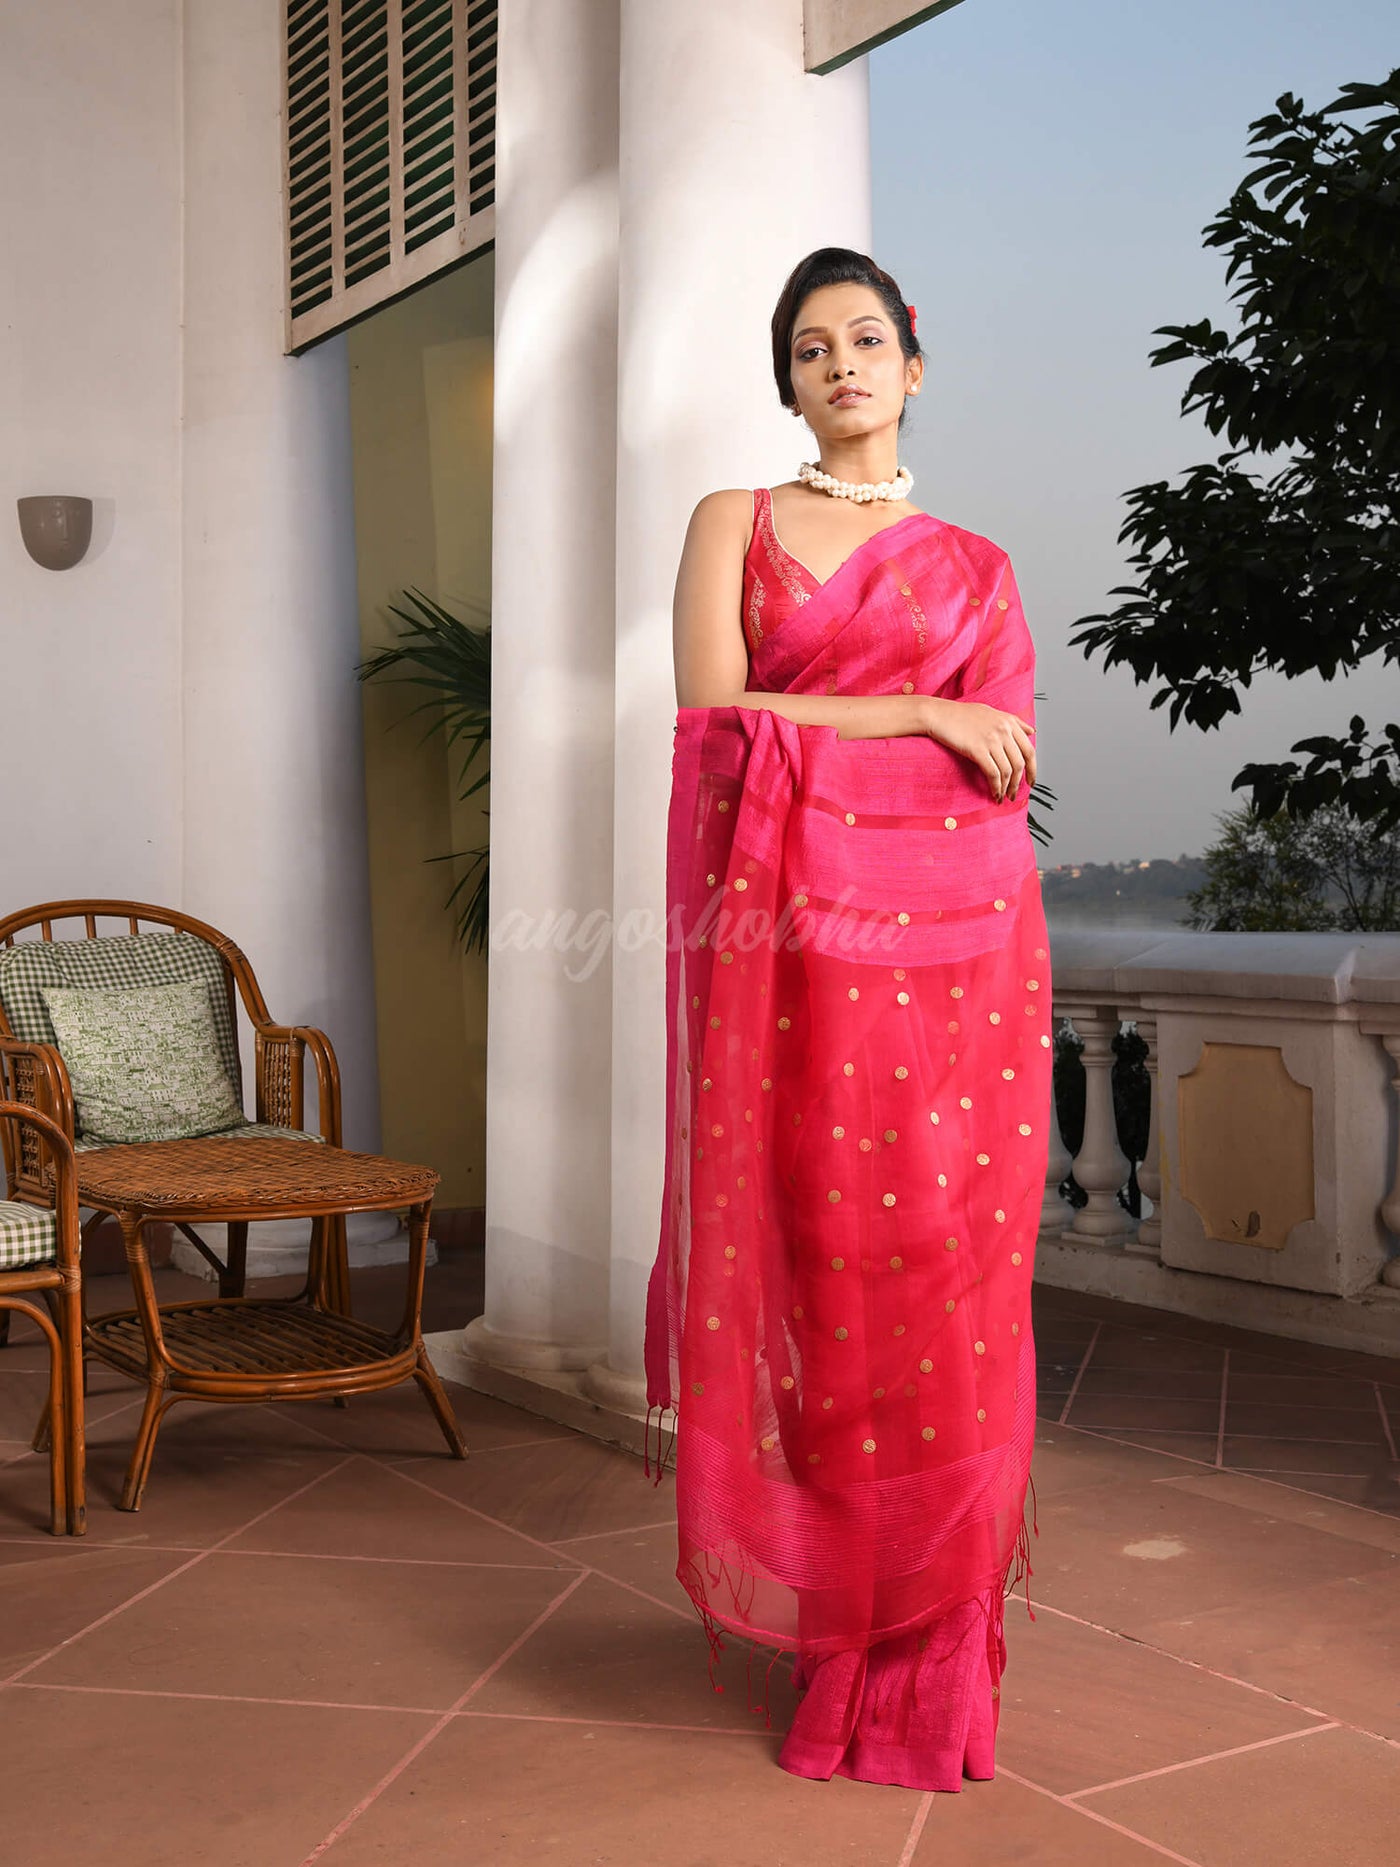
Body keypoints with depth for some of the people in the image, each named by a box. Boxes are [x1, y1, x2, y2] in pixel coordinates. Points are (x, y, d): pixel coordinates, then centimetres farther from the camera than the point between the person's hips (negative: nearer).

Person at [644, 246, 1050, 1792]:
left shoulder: (975, 564, 18)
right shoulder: (733, 524, 14)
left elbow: (1002, 774, 11)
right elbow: (713, 719, -2)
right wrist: (921, 718, -3)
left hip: (954, 951, 1)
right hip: (791, 950, -1)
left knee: (946, 1282, -1)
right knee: (814, 1277, -2)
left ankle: (926, 1659, 12)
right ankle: (833, 1630, 11)